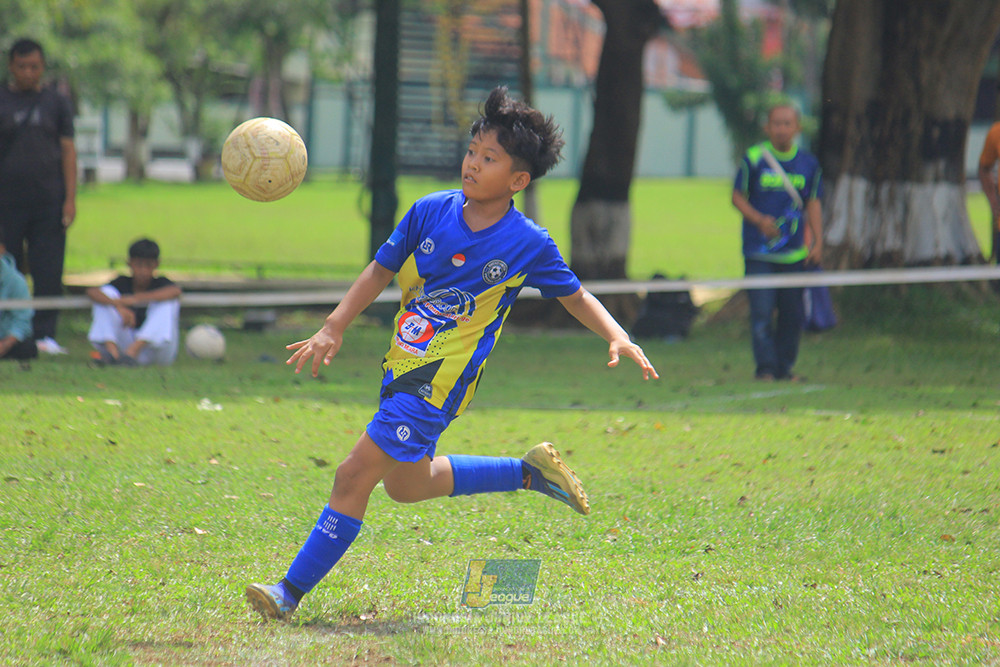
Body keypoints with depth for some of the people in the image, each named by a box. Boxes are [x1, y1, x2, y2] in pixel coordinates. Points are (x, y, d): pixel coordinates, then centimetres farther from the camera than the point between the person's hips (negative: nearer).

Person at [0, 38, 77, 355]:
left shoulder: (57, 103, 9)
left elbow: (68, 151, 8)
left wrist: (70, 198, 0)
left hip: (49, 202, 1)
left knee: (49, 273, -3)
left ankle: (45, 335, 1)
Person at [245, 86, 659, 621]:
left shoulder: (530, 245, -9)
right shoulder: (430, 212, 0)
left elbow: (575, 297, 6)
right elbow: (382, 270, 10)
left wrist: (618, 338, -10)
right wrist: (333, 329, 2)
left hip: (440, 381, -7)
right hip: (401, 369, 7)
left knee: (354, 476, -12)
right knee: (406, 484, 23)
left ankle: (291, 591, -8)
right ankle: (529, 471, 36)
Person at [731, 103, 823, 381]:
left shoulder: (808, 163, 7)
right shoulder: (753, 159, -2)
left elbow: (813, 204, 13)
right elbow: (737, 196, 3)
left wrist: (817, 243, 6)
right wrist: (759, 220, -13)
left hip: (794, 252, 3)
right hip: (759, 250, -3)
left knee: (792, 312, 5)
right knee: (762, 311, -10)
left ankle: (784, 367, 16)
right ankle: (765, 366, -5)